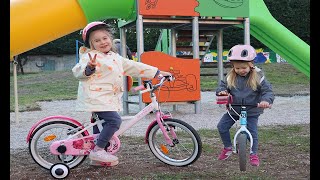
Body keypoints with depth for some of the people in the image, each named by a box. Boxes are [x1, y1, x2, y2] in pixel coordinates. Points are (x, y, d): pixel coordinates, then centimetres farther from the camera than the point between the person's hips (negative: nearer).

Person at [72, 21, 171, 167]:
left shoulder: (116, 58, 17)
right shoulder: (91, 56, -8)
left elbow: (134, 66, 19)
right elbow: (78, 71, -20)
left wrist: (157, 72, 18)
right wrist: (89, 68, -44)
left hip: (109, 98, 9)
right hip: (96, 96, -9)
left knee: (101, 125, 12)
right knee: (114, 120, -20)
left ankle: (97, 158, 22)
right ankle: (98, 150, -12)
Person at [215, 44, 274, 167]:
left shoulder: (257, 76, -14)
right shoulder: (230, 76, -5)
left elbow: (268, 91, -16)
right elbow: (222, 85, 3)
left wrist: (266, 100, -38)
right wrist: (221, 91, -23)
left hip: (252, 111, -3)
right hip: (234, 110, 3)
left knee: (252, 132, -1)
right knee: (221, 126, -3)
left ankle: (254, 154, 20)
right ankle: (227, 148, 19)